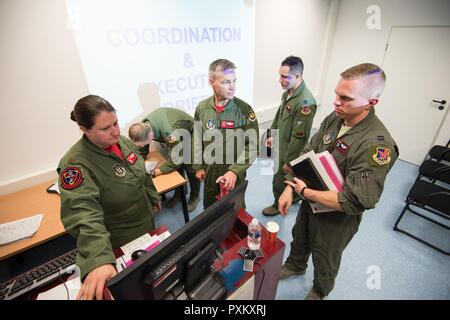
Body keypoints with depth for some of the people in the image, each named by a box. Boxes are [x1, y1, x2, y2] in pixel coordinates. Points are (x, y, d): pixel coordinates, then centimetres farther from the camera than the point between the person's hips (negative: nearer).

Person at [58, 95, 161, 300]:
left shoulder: (122, 141, -9)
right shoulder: (75, 164, -30)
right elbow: (84, 215, -42)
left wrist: (153, 198, 16)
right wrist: (99, 260, -54)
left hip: (148, 222, 7)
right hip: (123, 241, -6)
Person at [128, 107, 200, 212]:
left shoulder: (170, 133, -44)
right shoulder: (142, 127, -22)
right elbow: (142, 152, -8)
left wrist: (153, 172, -39)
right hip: (177, 137, 6)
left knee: (190, 168, -2)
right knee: (177, 168, 6)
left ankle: (194, 197, 20)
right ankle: (179, 194, 28)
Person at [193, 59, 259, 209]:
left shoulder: (244, 109, -17)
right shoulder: (202, 108, -6)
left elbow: (252, 145, -17)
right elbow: (197, 139, 5)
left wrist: (235, 171, -26)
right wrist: (198, 166, 6)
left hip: (234, 174, -3)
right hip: (209, 173, 3)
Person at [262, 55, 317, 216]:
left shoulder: (305, 102, -29)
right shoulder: (288, 92, -1)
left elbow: (299, 137, -26)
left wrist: (289, 161, -20)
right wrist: (272, 135, 16)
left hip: (289, 149, -8)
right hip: (280, 144, 8)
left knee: (279, 181, 11)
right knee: (291, 177, 27)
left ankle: (279, 205, 35)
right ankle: (296, 195, 51)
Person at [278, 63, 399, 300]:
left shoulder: (377, 145, -32)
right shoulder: (333, 119, -11)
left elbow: (355, 202, -33)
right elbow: (306, 154, -4)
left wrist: (305, 192, -23)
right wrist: (289, 188, -12)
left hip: (336, 218, -5)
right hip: (311, 202, 6)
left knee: (325, 260, 23)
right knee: (299, 239, 31)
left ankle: (320, 291, 56)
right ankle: (295, 266, 64)